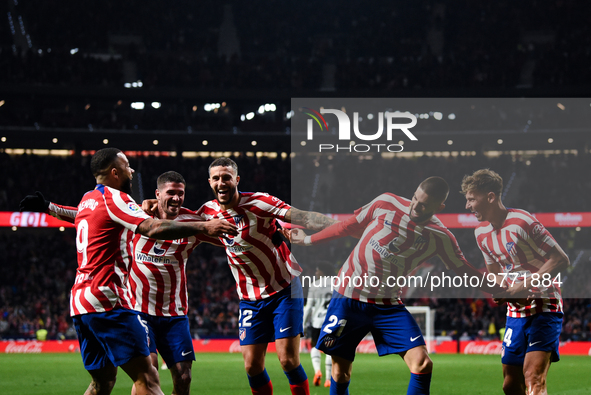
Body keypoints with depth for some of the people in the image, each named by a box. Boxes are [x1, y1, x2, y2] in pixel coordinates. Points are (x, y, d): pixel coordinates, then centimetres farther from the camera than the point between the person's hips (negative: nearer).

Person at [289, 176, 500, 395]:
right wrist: (308, 239, 17)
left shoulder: (441, 237, -4)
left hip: (388, 306, 1)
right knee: (340, 372, 1)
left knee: (422, 363, -16)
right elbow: (350, 226, 8)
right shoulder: (386, 203, -6)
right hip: (349, 297, -1)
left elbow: (462, 269, 8)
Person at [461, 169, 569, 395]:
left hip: (544, 307, -8)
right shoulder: (481, 233, 7)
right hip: (516, 312, 8)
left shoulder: (522, 222, -17)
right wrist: (499, 292, -3)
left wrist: (524, 287, -21)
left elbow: (561, 260, -17)